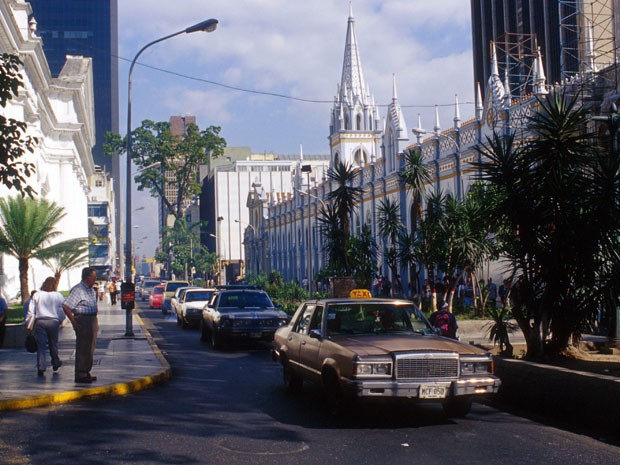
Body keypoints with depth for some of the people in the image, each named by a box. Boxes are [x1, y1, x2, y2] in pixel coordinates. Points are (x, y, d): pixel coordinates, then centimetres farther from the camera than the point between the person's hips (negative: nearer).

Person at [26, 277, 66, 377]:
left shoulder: (37, 295, 1)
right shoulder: (59, 296, 0)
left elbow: (31, 312, 0)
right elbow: (62, 312, 3)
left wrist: (29, 325, 3)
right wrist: (59, 321, 20)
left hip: (40, 322, 0)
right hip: (53, 322, 1)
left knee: (40, 346, 1)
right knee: (53, 344, 17)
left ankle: (41, 368, -6)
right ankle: (56, 363, 32)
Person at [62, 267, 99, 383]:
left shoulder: (91, 290, 13)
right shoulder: (78, 290, -16)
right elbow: (66, 306, -21)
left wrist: (95, 322, 16)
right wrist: (74, 323, -19)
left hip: (92, 320, 9)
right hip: (82, 320, -9)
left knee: (90, 348, 14)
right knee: (82, 348, -5)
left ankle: (86, 372, 23)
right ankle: (80, 375, 0)